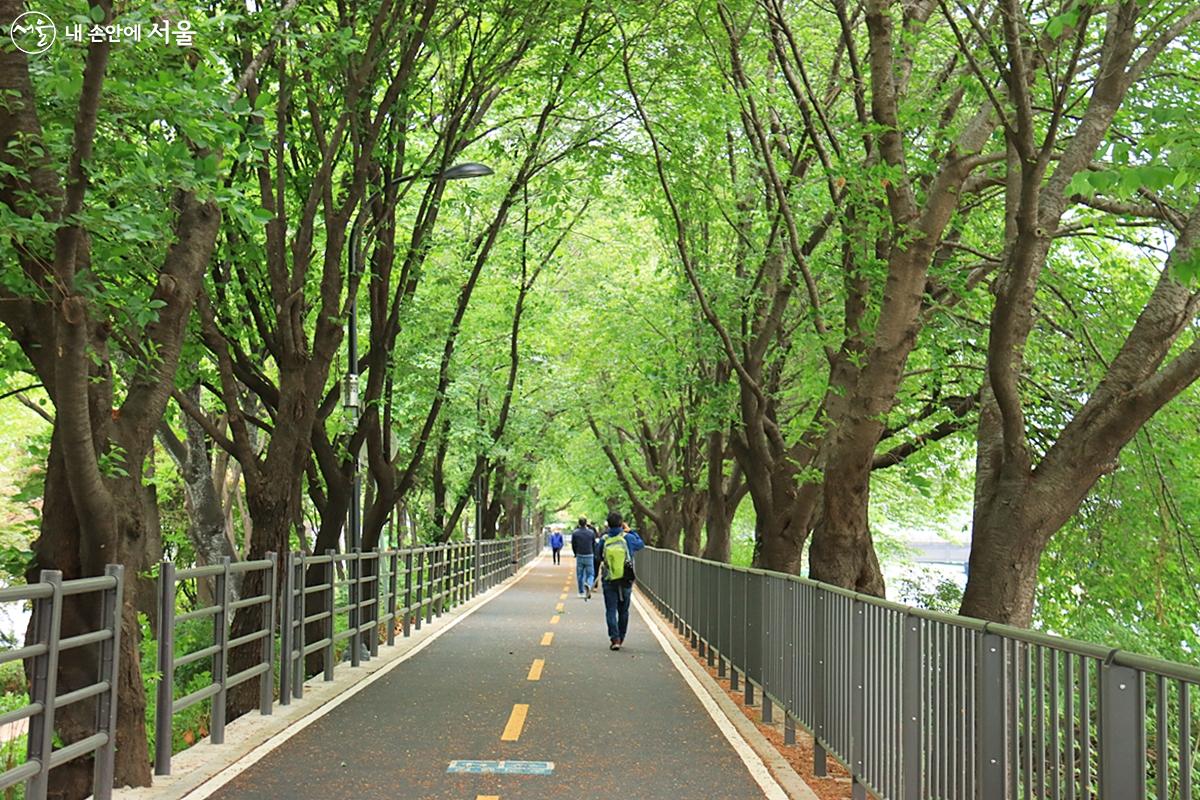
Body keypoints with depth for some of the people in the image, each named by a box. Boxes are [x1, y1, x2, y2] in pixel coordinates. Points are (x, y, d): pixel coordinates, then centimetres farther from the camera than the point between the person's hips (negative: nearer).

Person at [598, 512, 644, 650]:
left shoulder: (604, 540, -8)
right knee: (623, 610, 15)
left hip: (609, 581, 0)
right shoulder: (628, 538, -10)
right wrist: (630, 531, 16)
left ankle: (614, 638, -10)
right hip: (626, 582, 1)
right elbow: (641, 544, 8)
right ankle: (621, 638, 24)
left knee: (611, 610, 3)